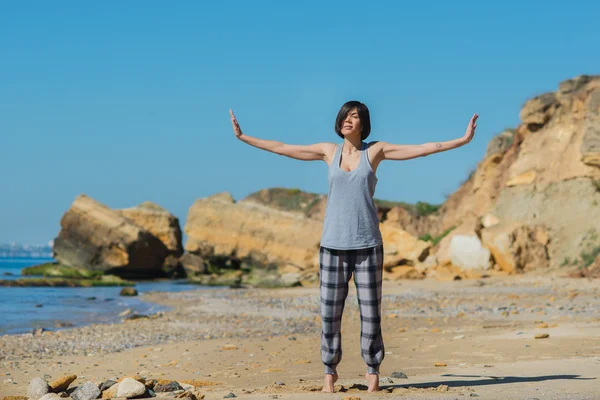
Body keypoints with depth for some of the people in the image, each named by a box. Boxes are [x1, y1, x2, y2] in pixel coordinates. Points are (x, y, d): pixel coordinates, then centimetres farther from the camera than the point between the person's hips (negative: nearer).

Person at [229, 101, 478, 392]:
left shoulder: (376, 150, 4)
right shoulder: (329, 151, 8)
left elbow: (425, 148, 2)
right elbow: (280, 148, 13)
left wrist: (463, 139, -4)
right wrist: (242, 137, 14)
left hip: (367, 245, -1)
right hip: (333, 244, 1)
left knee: (370, 311, 1)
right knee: (330, 311, 2)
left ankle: (373, 372, 11)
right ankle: (329, 372, 12)